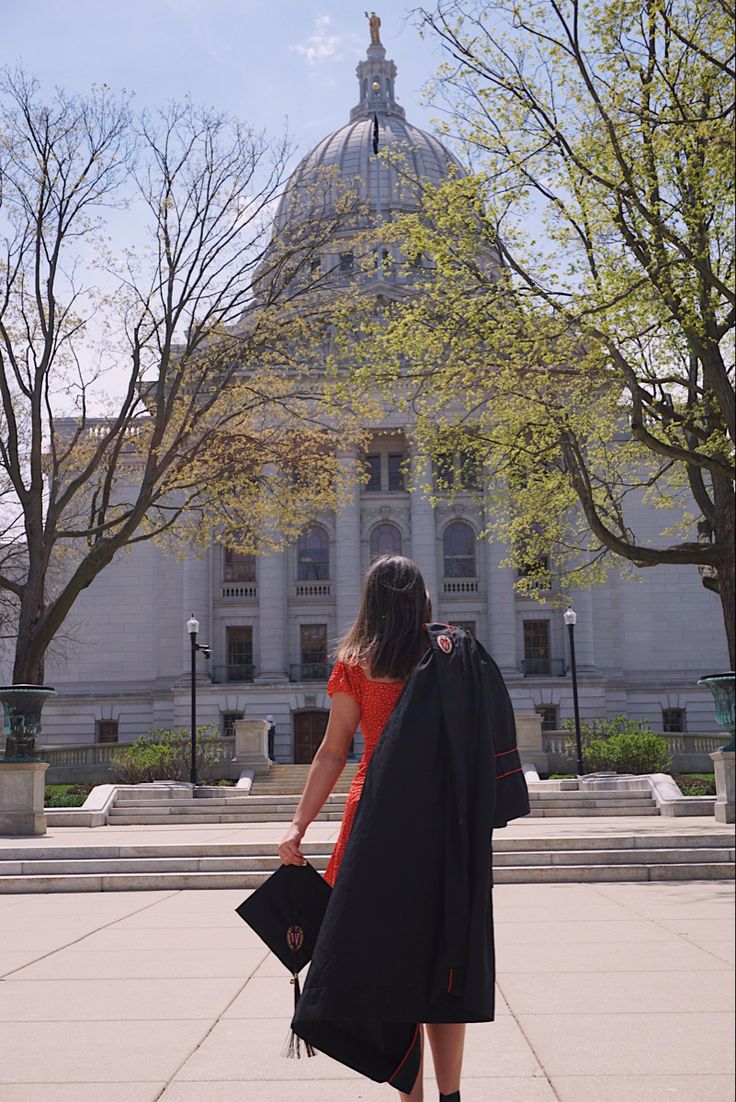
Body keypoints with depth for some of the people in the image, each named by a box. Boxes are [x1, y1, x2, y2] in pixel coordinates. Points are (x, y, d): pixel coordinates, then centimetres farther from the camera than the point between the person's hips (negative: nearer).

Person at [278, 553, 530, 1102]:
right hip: (445, 829, 2)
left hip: (379, 822, -2)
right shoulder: (455, 652, 4)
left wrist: (298, 826, 0)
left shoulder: (356, 664, 0)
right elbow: (478, 740, 2)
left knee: (386, 953, 6)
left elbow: (332, 755, -3)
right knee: (443, 956, 10)